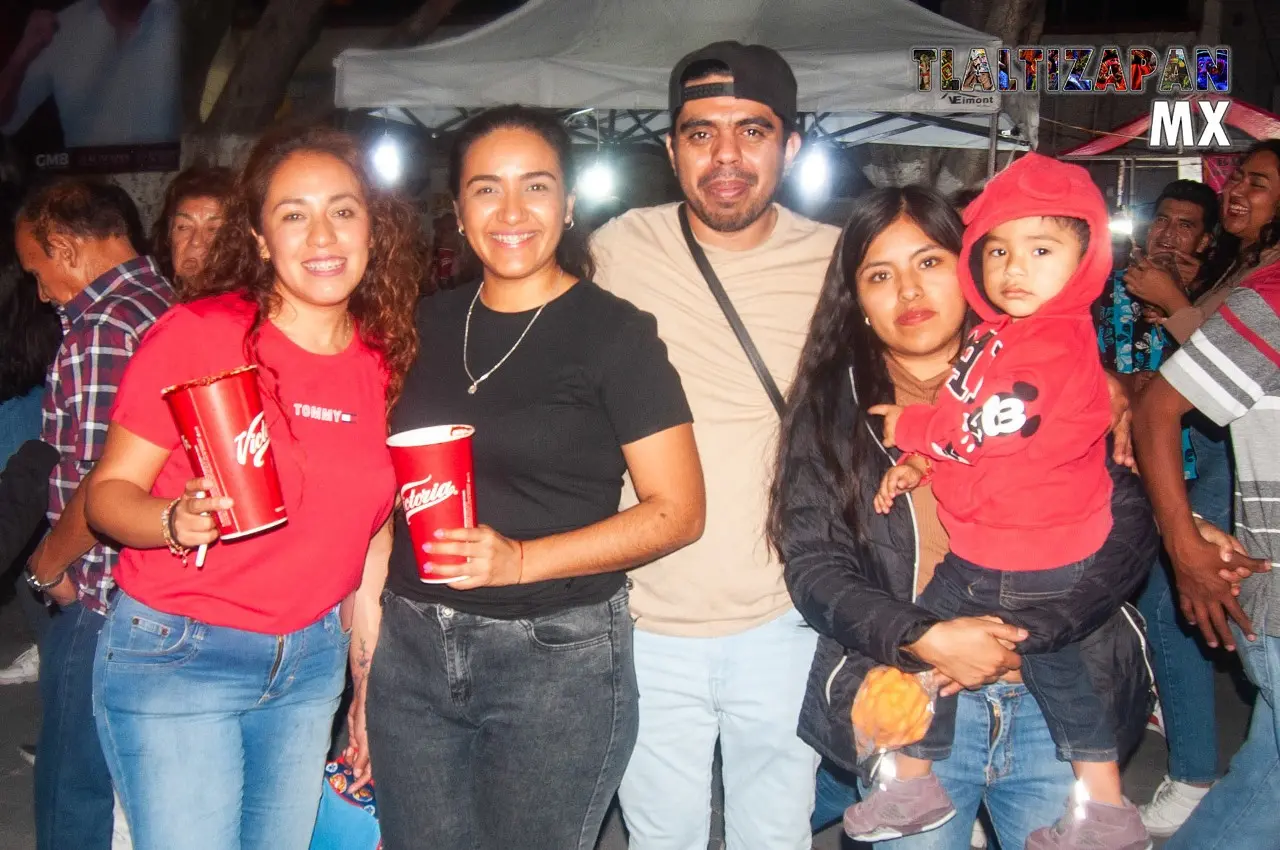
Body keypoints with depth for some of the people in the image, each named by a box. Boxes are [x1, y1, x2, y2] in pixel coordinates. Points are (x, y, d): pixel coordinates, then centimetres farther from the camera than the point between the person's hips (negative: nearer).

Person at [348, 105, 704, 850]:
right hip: (414, 648, 4)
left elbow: (678, 510, -9)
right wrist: (367, 647, 8)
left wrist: (522, 559, -19)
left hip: (559, 656, -4)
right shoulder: (428, 325, 8)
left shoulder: (613, 333, -6)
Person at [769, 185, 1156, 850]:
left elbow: (1129, 525, -3)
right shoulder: (830, 406, 1)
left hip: (1059, 699, 1)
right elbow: (813, 566, -6)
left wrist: (1024, 633, -15)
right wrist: (926, 640, -20)